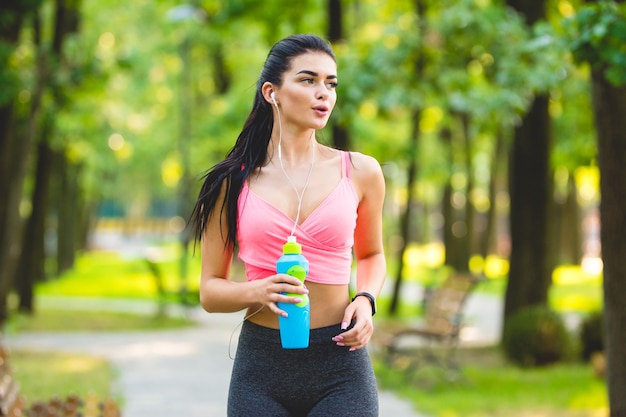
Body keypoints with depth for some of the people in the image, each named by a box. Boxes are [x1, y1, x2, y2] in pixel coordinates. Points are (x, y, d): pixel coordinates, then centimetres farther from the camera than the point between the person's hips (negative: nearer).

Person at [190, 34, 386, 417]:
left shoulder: (360, 172, 3)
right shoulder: (233, 181, 1)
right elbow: (210, 291, 5)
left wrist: (366, 300, 0)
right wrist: (258, 292, -16)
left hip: (340, 362, 0)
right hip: (261, 363, 0)